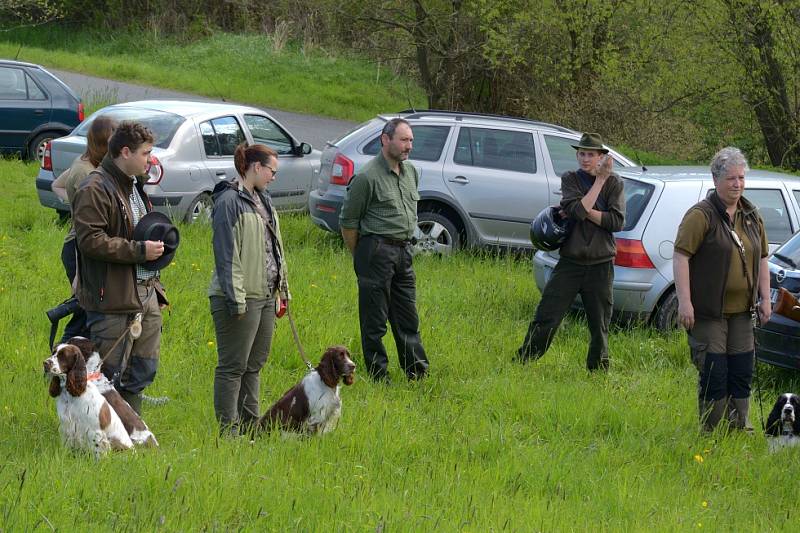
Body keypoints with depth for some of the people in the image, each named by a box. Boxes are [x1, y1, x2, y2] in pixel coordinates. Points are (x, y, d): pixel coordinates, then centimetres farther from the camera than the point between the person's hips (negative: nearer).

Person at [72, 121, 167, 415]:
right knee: (110, 374, -6)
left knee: (143, 369, 12)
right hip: (112, 302, -9)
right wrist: (139, 250, -20)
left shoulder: (135, 186, 19)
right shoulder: (94, 190, -13)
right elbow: (91, 241, -22)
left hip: (145, 294, 9)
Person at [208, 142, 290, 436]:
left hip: (265, 296, 9)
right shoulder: (229, 201, -13)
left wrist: (282, 289, 20)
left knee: (254, 364, 15)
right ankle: (229, 431, -2)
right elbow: (226, 254, -17)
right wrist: (235, 299, -20)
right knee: (232, 367, -4)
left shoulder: (262, 200, 16)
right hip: (241, 297, -9)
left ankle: (250, 425, 22)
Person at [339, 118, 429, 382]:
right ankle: (378, 378, 5)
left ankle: (418, 373, 17)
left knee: (408, 318, 12)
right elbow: (348, 221, -7)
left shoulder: (411, 172, 12)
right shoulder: (368, 177, -12)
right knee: (374, 320, 0)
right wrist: (360, 256, -1)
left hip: (403, 250, 7)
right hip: (376, 250, -7)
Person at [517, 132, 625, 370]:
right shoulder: (570, 179, 3)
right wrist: (600, 180, -14)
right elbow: (578, 210, -15)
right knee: (546, 319, -4)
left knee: (599, 327, 6)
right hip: (570, 262, 0)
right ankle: (519, 364, 3)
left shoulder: (614, 183, 3)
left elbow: (617, 221, -9)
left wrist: (583, 212, -13)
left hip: (600, 265, 0)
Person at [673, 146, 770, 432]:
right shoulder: (701, 215, -11)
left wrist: (765, 298, 13)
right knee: (714, 374, -5)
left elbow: (761, 258, 20)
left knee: (742, 371, 9)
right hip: (707, 312, -6)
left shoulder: (751, 216, 11)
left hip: (741, 311, 7)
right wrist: (685, 301, -21)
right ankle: (712, 433, 3)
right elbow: (681, 256, -15)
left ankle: (740, 428, 19)